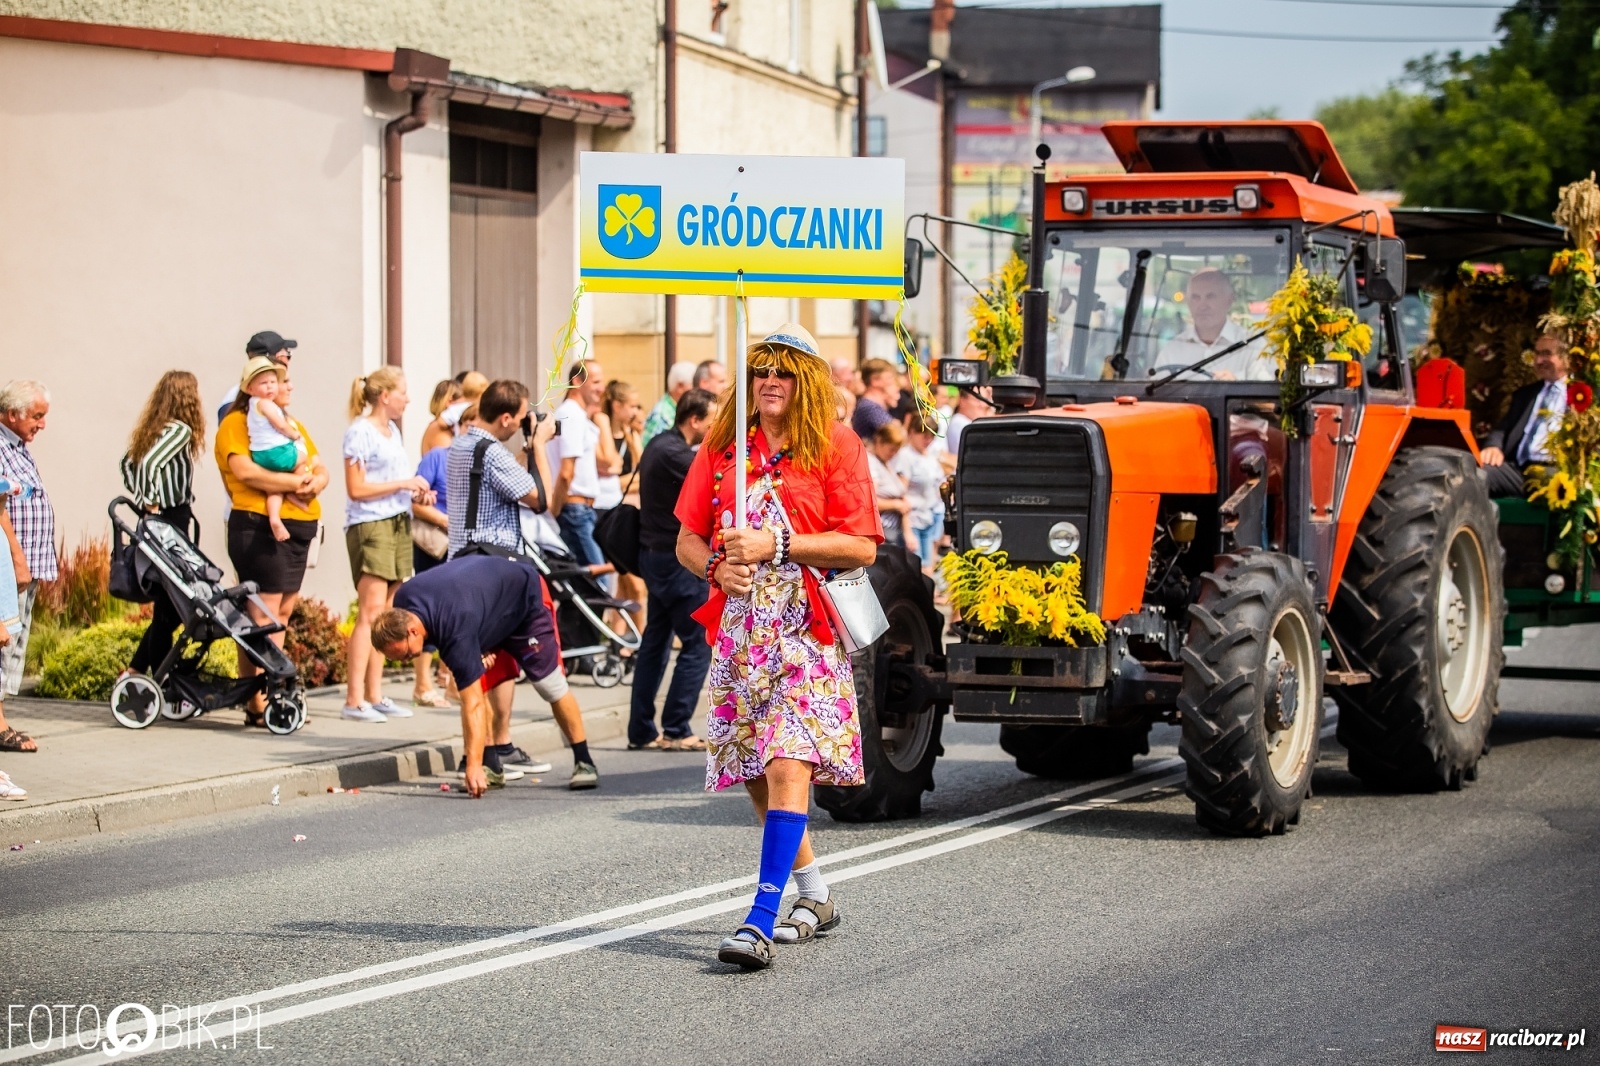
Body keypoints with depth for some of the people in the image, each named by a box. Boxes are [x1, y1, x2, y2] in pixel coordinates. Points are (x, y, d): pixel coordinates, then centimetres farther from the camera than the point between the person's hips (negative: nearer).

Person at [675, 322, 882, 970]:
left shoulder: (836, 447, -2)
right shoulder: (722, 447, 11)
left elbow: (862, 546, -8)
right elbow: (687, 540, 14)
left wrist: (777, 543, -15)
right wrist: (720, 567, -8)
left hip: (807, 632, -5)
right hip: (738, 634, 5)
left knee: (788, 767, -18)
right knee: (756, 776, 11)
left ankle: (760, 922, -24)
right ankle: (815, 896, 29)